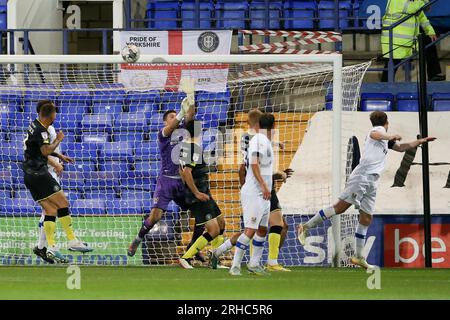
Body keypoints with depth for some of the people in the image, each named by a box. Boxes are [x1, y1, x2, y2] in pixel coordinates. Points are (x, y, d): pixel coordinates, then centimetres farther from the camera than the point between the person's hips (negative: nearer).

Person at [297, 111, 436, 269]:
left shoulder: (386, 140, 28)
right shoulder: (379, 129, 1)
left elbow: (401, 147, 43)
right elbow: (374, 134, -24)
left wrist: (421, 141, 41)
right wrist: (391, 136, -15)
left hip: (372, 182, 9)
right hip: (361, 176, -9)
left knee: (366, 219, 6)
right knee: (341, 206, -18)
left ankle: (359, 257, 9)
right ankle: (306, 227, -16)